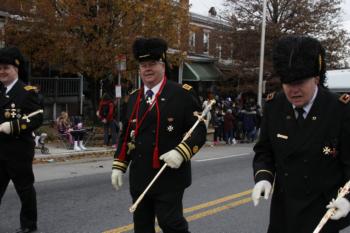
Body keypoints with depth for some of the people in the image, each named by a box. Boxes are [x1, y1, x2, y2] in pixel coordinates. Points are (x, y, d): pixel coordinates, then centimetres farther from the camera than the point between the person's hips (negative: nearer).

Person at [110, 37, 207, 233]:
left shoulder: (183, 94, -6)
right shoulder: (134, 98, 12)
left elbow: (199, 130, -10)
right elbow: (126, 135, 16)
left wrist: (181, 152, -25)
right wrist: (119, 166, 12)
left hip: (169, 177, -5)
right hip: (139, 177, 6)